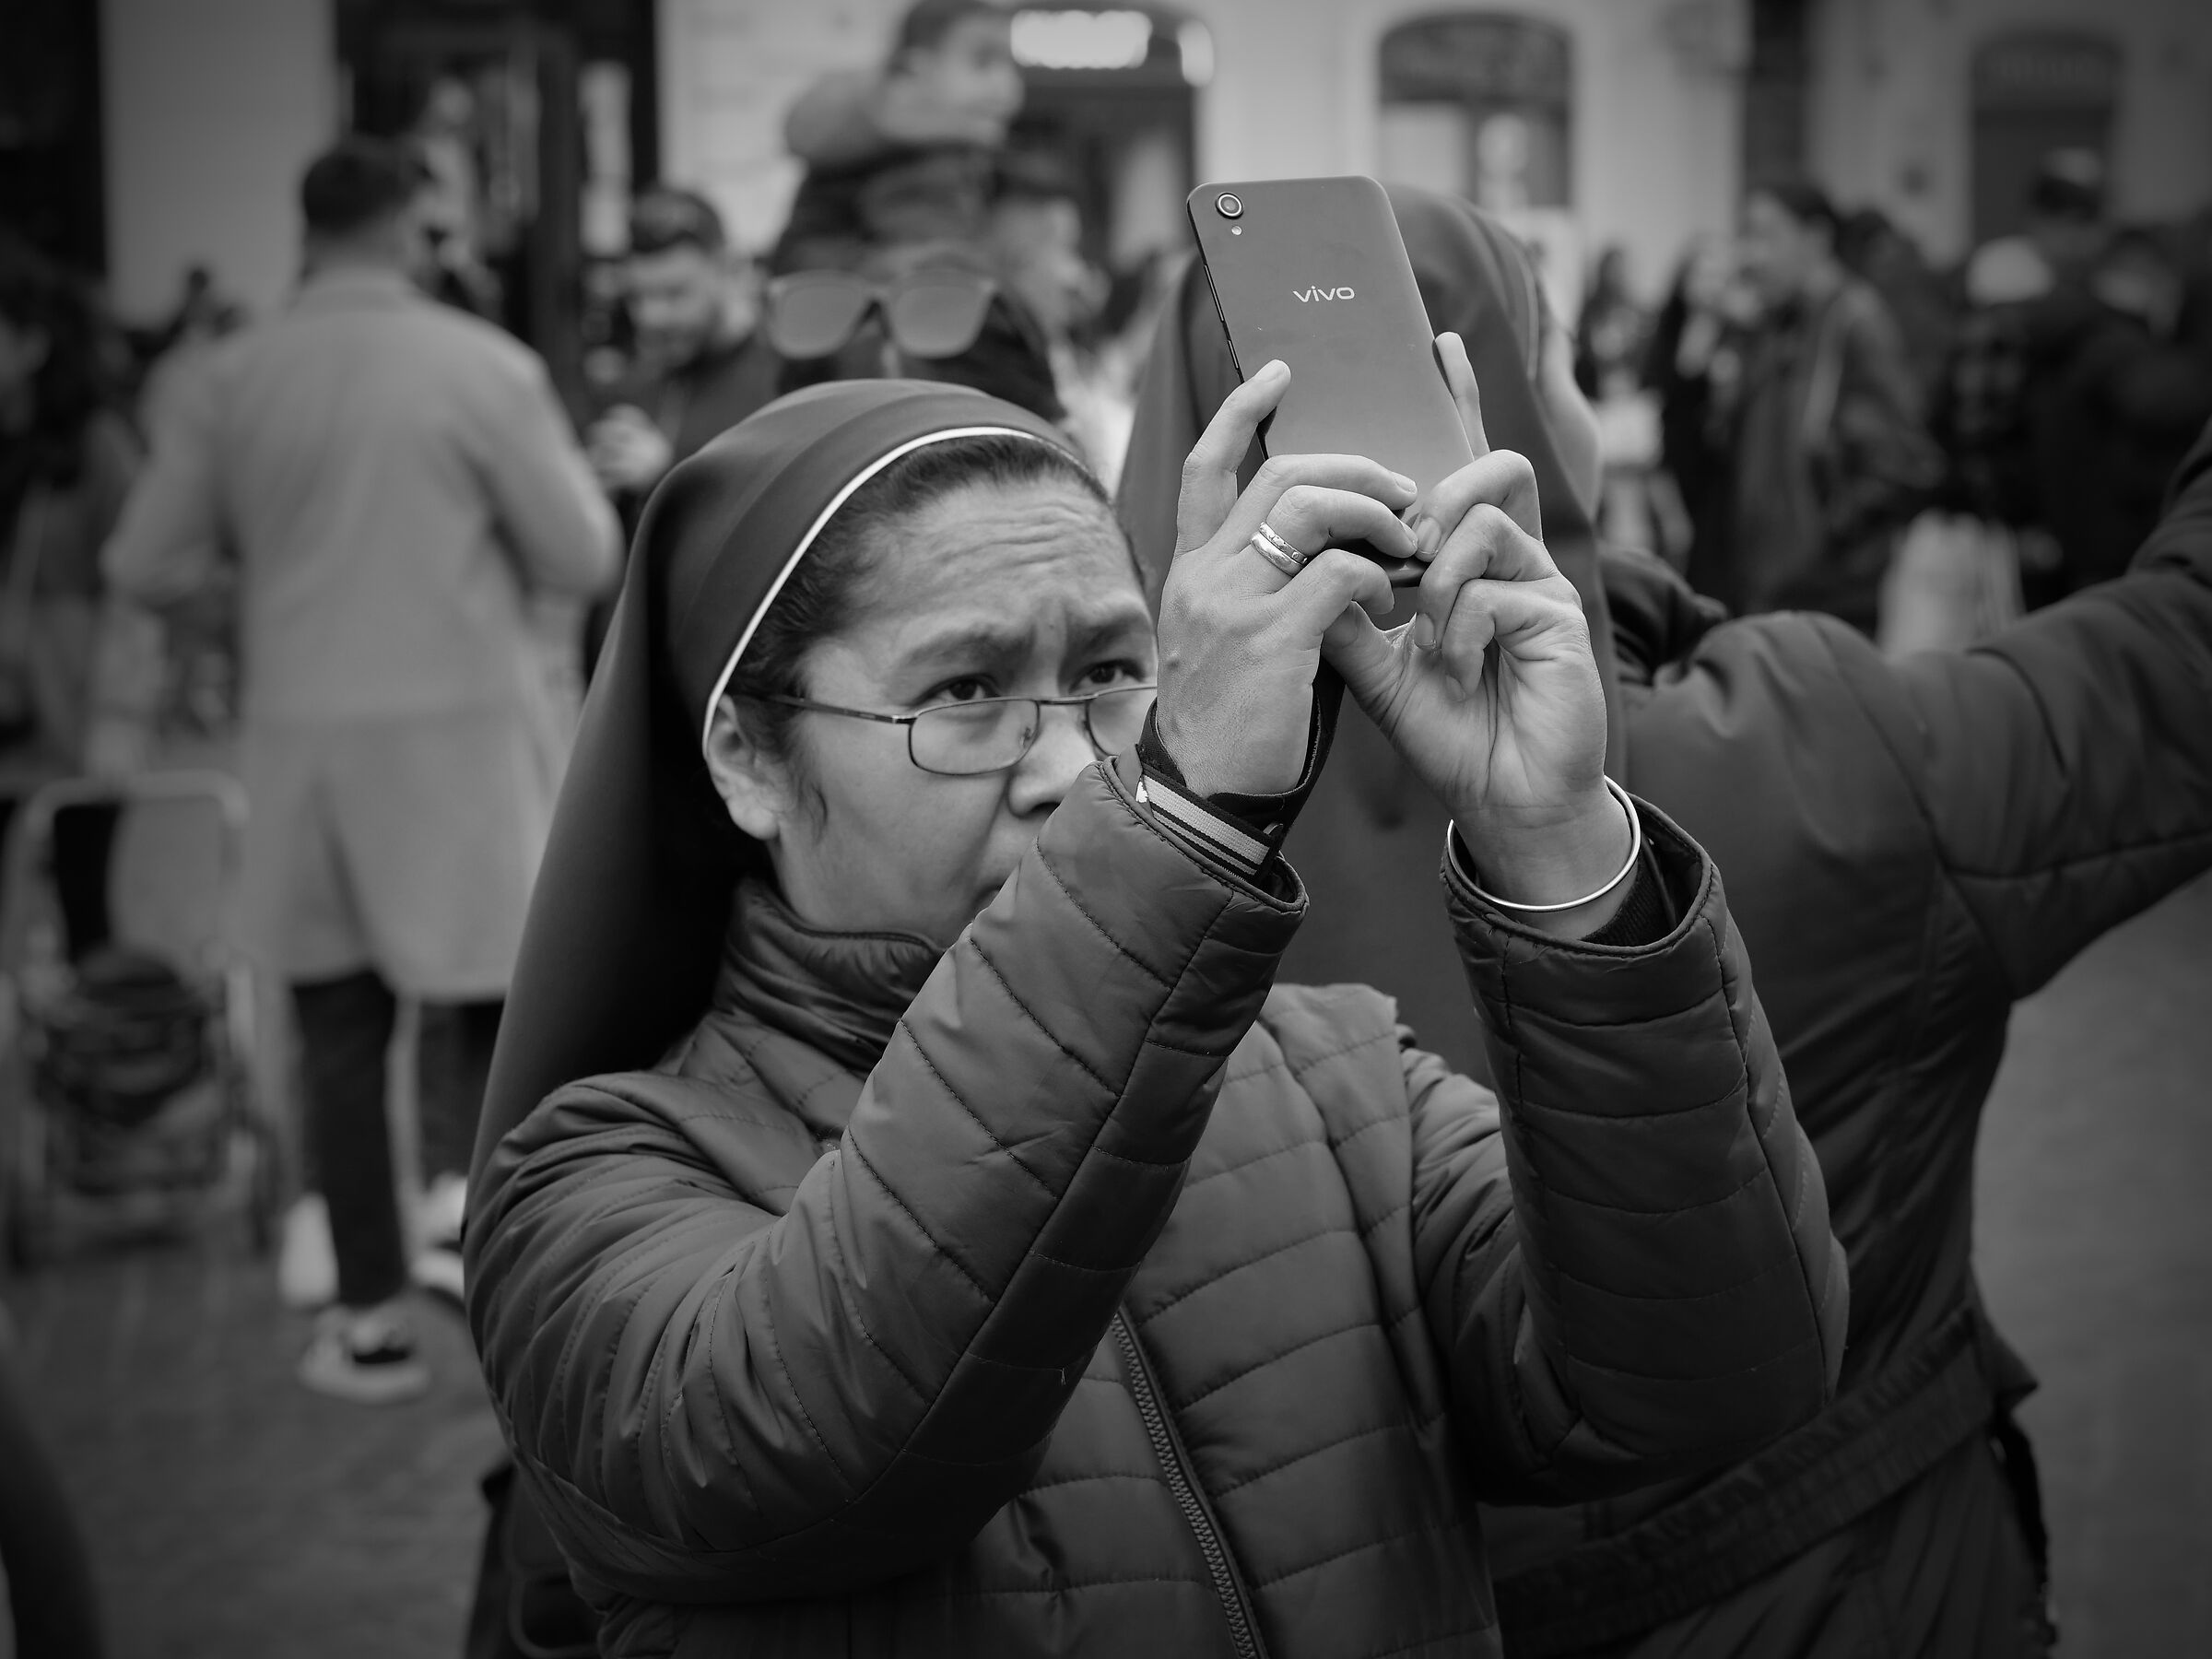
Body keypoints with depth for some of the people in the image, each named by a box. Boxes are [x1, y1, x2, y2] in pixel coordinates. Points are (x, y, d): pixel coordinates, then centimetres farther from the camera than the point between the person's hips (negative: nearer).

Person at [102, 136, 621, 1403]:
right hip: (462, 727, -2)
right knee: (482, 985, 11)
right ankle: (468, 1197, -13)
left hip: (303, 738, 3)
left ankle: (370, 1317, 12)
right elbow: (585, 561, -4)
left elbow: (148, 567, 3)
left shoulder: (227, 382, 0)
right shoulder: (486, 367, -7)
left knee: (340, 1028, 9)